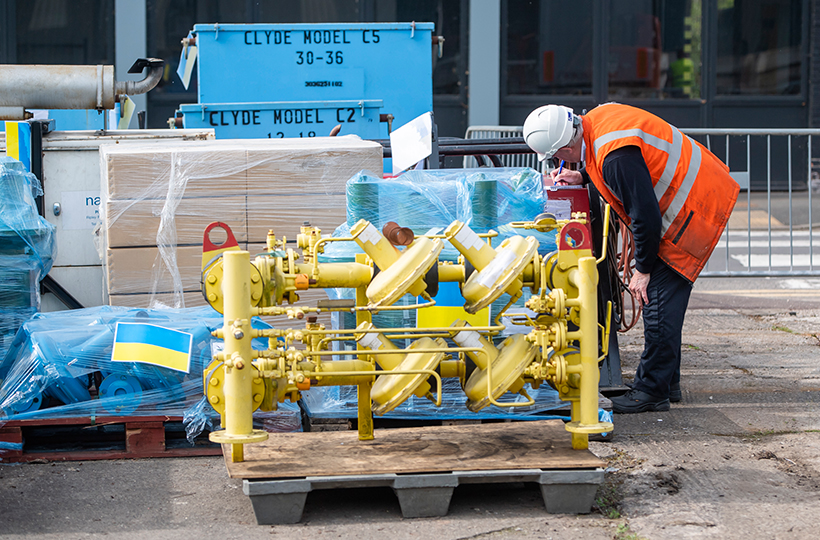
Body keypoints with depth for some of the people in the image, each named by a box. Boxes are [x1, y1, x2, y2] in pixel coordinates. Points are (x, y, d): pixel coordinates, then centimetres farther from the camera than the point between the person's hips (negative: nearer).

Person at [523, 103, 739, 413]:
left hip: (692, 211, -10)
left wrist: (643, 269, -13)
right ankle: (667, 383, 23)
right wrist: (583, 178, 8)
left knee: (658, 298, -9)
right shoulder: (596, 120, 1)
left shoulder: (617, 156, -30)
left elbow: (646, 216, -26)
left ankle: (652, 392, -3)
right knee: (662, 297, 14)